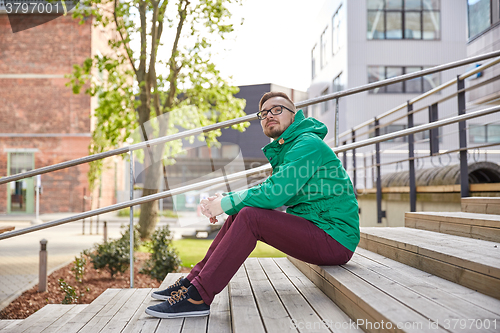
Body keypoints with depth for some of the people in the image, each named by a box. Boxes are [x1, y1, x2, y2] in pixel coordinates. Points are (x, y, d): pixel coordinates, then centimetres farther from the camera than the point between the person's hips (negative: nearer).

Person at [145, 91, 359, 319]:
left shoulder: (308, 143, -12)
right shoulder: (286, 148, 20)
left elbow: (275, 193, -23)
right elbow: (271, 189, 15)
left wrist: (226, 204, -13)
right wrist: (225, 200, -2)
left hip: (335, 238, -10)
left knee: (250, 216, -24)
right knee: (240, 213, 5)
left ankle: (198, 296, -24)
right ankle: (193, 280, 4)